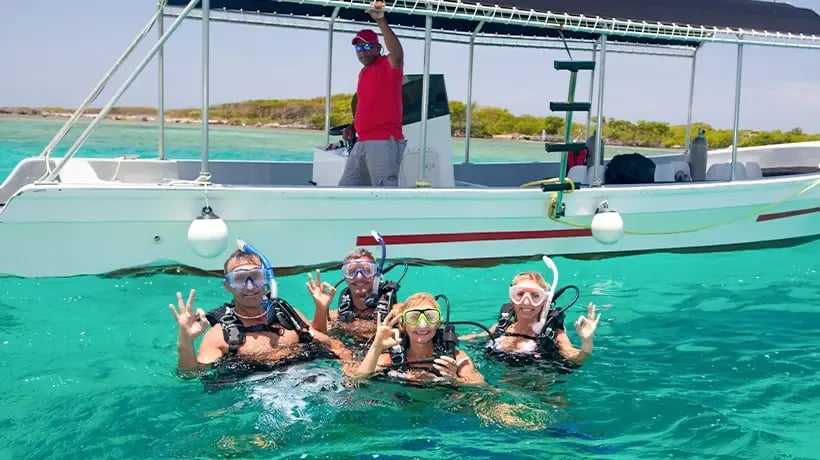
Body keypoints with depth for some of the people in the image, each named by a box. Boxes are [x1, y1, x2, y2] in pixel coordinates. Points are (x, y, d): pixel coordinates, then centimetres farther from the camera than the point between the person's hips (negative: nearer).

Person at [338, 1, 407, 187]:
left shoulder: (389, 66, -5)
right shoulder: (363, 72, 19)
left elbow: (397, 54, -29)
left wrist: (381, 22, -34)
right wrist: (353, 126, 13)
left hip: (384, 142, -9)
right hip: (362, 143, 9)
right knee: (346, 188, 13)